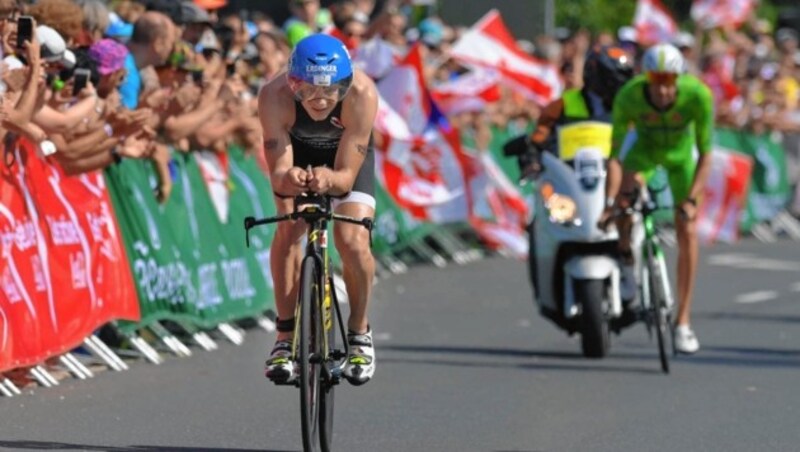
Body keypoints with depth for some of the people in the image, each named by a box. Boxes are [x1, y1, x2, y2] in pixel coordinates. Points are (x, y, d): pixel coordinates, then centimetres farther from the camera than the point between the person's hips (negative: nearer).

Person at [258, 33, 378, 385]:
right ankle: (285, 337, -11)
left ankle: (359, 333, 4)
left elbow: (347, 175, -36)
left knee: (352, 239, -20)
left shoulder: (362, 94, -39)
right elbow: (278, 172, -37)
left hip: (347, 156, -1)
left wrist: (329, 179, -59)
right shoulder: (275, 96, -37)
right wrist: (288, 179, -61)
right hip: (297, 152, 1)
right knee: (288, 230, -23)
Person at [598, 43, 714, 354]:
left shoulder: (698, 95, -36)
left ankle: (683, 322, -1)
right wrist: (610, 201, -42)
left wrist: (691, 200, -41)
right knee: (628, 187, -33)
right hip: (645, 150, 0)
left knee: (688, 233, -9)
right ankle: (625, 253, -4)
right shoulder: (628, 96, -34)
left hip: (680, 154, 0)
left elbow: (705, 154, -30)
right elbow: (615, 151, -31)